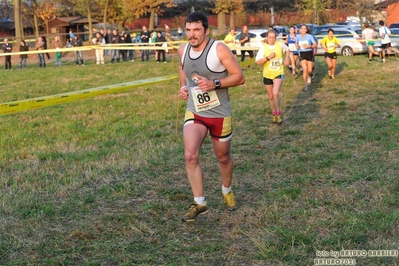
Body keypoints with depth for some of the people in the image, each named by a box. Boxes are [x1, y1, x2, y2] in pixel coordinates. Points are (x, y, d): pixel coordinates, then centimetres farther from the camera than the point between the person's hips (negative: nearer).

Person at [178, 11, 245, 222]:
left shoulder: (219, 49, -17)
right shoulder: (183, 51, -2)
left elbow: (239, 77, -14)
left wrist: (214, 84, -26)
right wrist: (183, 86, 3)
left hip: (219, 114, -3)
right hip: (194, 112, 3)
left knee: (223, 157, 15)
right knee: (190, 155, -16)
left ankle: (227, 191, 45)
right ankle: (199, 203, -3)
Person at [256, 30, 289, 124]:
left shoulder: (280, 44, -6)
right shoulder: (263, 47, -10)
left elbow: (287, 49, 17)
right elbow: (258, 62, -15)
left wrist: (287, 58, 2)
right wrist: (268, 57, -26)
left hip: (278, 73, -1)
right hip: (267, 74, 1)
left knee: (275, 93, -22)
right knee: (271, 96, 13)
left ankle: (278, 113, -4)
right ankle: (274, 114, 34)